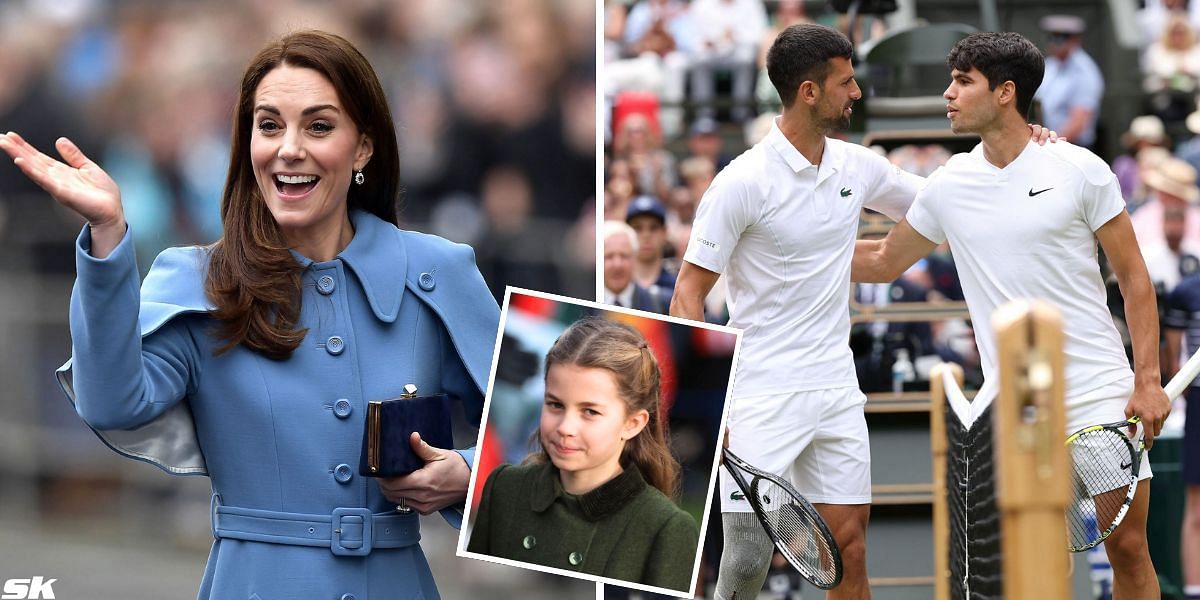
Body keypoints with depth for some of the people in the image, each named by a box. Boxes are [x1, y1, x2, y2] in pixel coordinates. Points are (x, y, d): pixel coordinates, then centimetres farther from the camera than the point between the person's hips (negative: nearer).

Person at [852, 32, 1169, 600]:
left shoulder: (1081, 170, -5)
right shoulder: (949, 186, 5)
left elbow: (1133, 277, 0)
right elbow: (882, 261, 21)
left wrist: (1149, 380, -7)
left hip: (1100, 393, -3)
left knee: (1128, 548, -2)